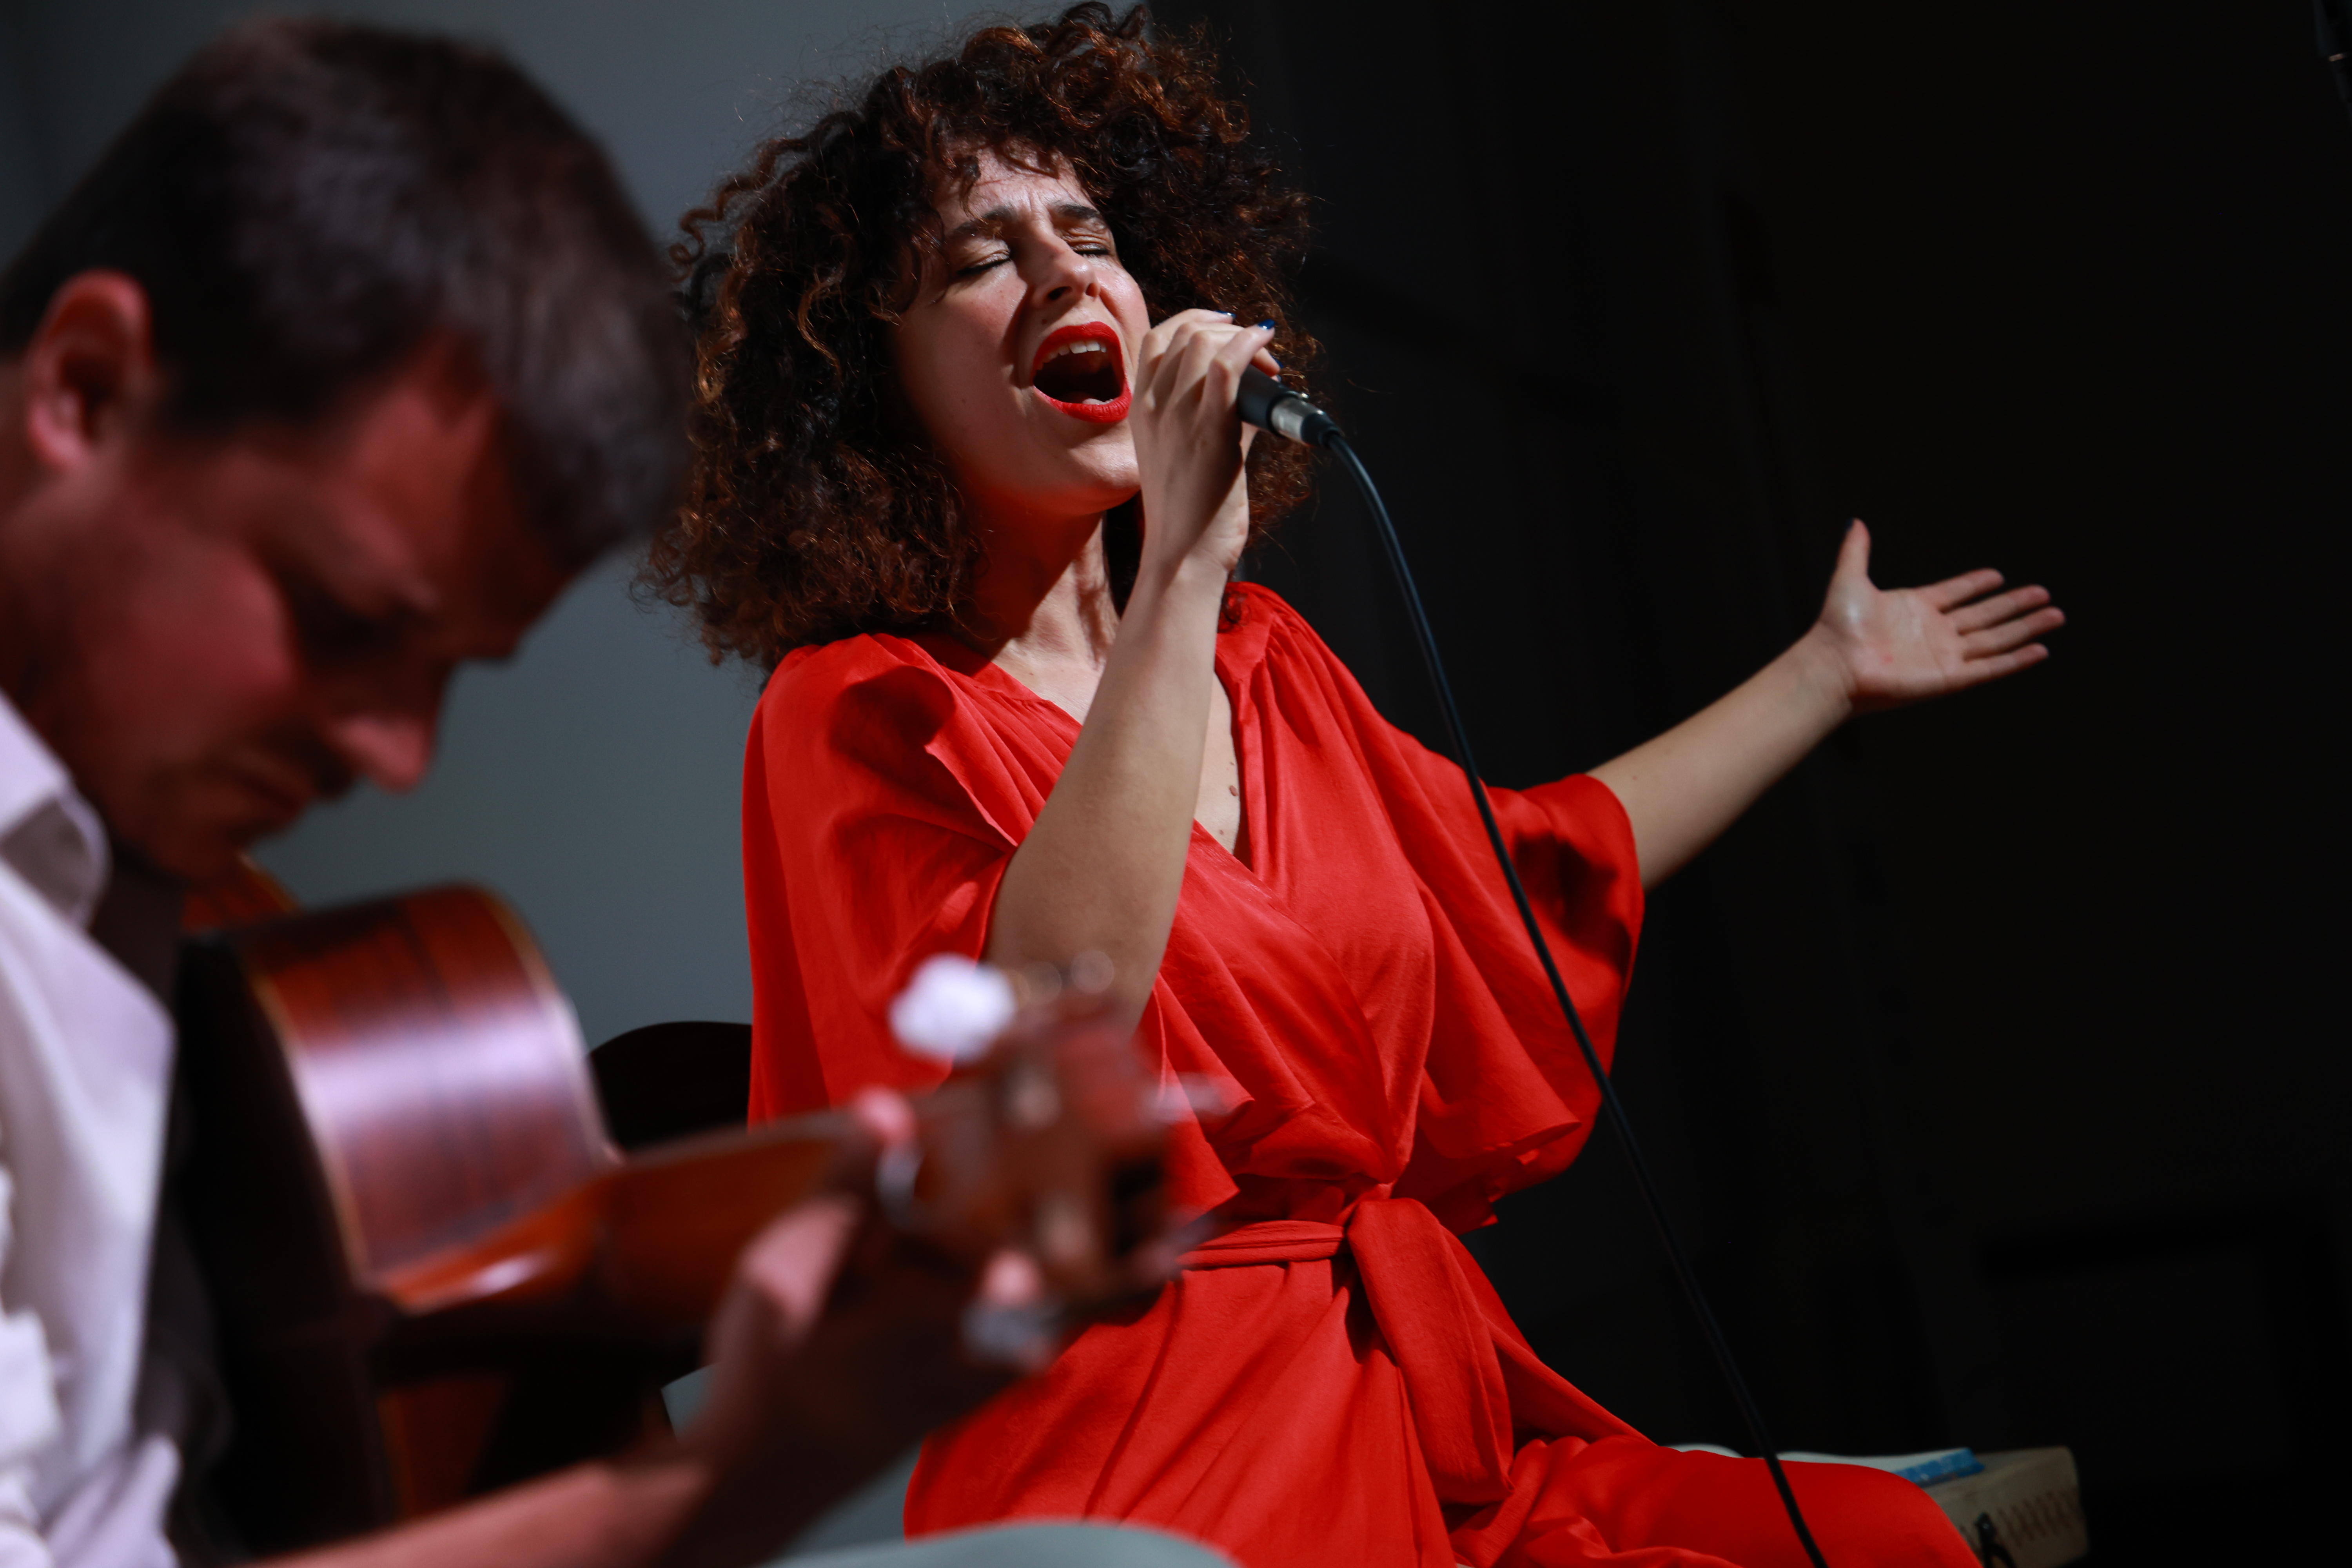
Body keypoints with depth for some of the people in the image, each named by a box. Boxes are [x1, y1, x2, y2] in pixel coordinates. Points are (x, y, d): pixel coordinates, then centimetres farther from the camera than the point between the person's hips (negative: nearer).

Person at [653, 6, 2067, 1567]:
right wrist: (1175, 577, -25)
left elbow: (1534, 868, 27)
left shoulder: (1261, 656, 13)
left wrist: (1830, 666, 36)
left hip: (1439, 1413, 7)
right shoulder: (860, 714, -8)